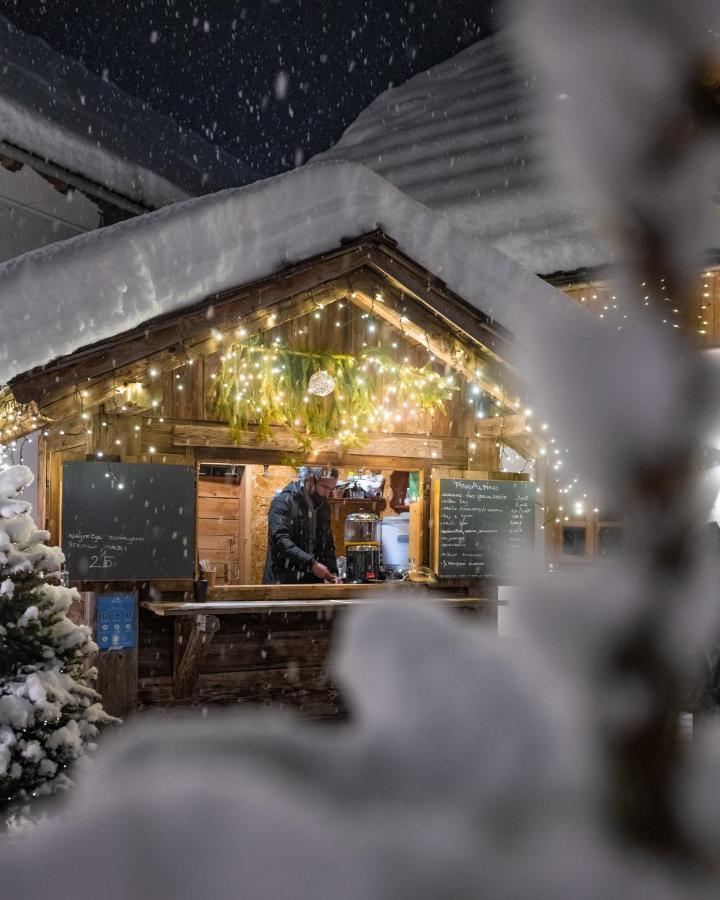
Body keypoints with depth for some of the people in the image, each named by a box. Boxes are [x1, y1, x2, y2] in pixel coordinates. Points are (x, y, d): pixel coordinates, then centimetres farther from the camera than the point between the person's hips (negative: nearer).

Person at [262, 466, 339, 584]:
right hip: (283, 580, -6)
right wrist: (311, 564, -25)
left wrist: (332, 571, 1)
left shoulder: (323, 507, 12)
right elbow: (280, 540, -21)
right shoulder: (284, 501, -10)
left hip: (313, 581, 6)